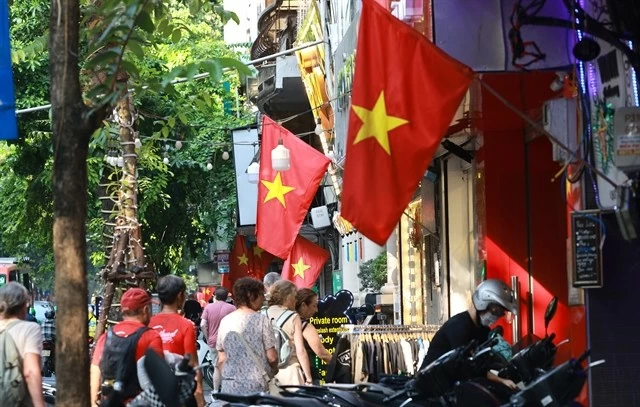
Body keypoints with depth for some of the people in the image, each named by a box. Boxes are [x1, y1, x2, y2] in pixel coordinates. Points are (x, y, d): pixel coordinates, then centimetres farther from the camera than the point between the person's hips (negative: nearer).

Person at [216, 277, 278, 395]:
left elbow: (221, 359, 9)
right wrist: (274, 370, 13)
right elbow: (272, 357, -6)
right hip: (256, 386, -4)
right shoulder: (261, 320, -7)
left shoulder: (225, 321, 6)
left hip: (230, 386, 4)